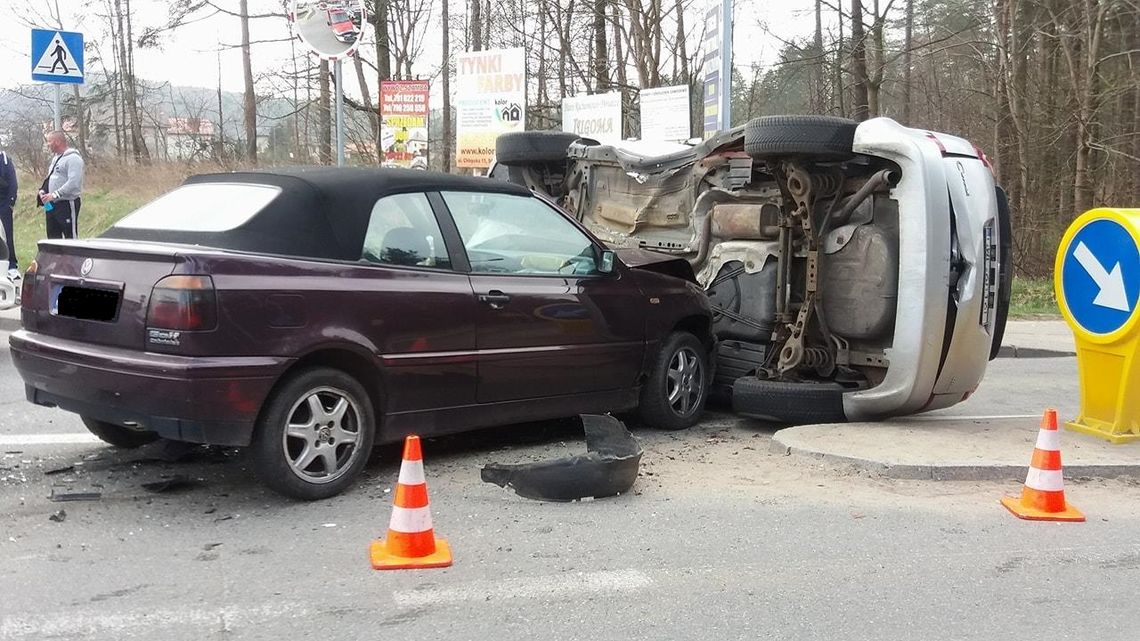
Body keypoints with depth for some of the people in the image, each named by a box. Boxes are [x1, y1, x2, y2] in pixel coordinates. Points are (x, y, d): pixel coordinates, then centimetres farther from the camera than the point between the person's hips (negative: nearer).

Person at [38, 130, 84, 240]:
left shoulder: (73, 158, -14)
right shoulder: (55, 158, 17)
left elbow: (73, 182, -24)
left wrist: (55, 194, -26)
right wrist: (43, 190, 5)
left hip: (67, 204, -10)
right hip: (51, 205, 10)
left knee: (70, 237, -6)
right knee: (53, 237, 13)